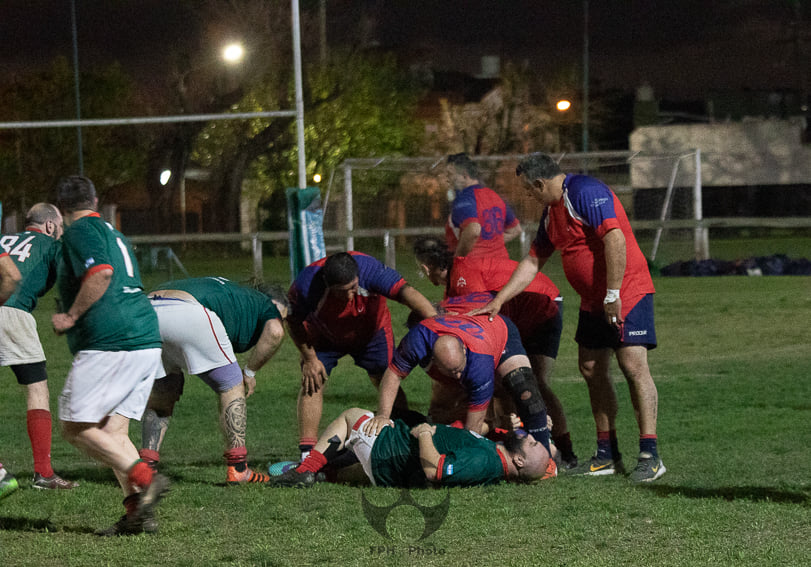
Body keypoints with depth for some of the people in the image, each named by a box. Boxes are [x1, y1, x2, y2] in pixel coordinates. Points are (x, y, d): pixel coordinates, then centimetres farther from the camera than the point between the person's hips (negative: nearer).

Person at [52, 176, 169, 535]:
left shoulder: (79, 231, -2)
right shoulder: (114, 235, 25)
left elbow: (101, 273, -18)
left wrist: (71, 317, -11)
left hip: (109, 341, -9)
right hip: (147, 341, 9)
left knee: (76, 428, -4)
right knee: (113, 430, 6)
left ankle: (145, 479, -17)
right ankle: (138, 514, -7)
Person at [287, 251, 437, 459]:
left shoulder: (369, 268, -41)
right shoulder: (306, 285, -37)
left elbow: (406, 292, -48)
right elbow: (294, 322, -17)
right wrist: (310, 359, -15)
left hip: (371, 332, 0)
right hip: (324, 336, 0)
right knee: (311, 384, -13)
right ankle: (307, 454, -10)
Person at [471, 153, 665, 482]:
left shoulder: (586, 193, -17)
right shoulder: (552, 211, 13)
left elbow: (615, 239, -26)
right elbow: (532, 262, 20)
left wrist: (613, 294, -26)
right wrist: (498, 301, 16)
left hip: (626, 295, -10)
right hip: (593, 300, 10)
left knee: (634, 366, -15)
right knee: (591, 370, 8)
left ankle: (650, 456, -16)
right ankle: (608, 455, 14)